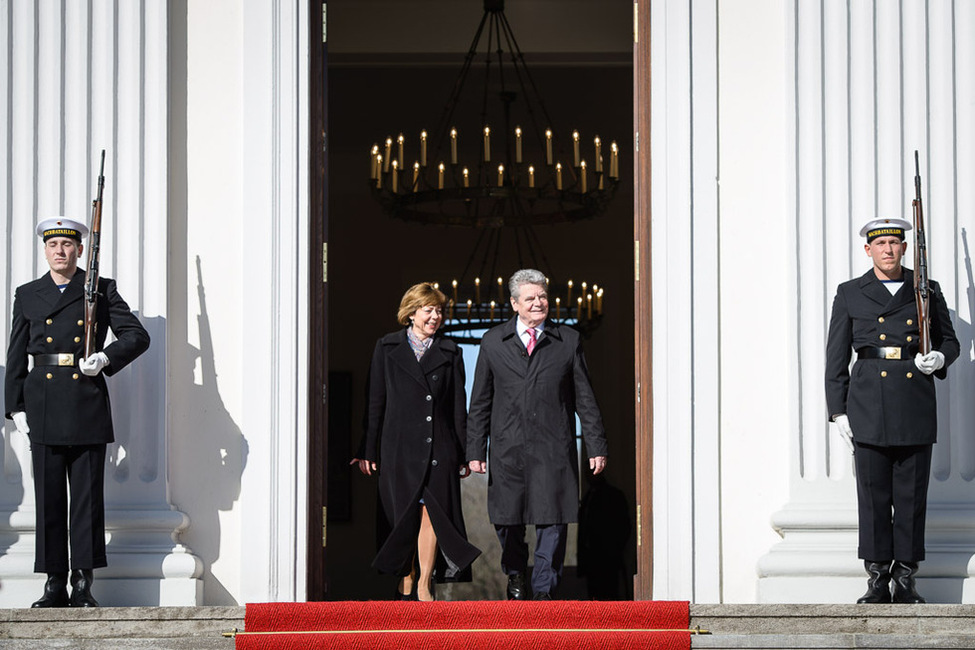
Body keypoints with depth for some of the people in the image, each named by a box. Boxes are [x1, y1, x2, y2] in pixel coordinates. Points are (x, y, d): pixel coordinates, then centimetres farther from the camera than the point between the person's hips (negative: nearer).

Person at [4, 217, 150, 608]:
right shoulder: (28, 295, 13)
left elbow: (138, 336, 5)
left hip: (88, 404, -1)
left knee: (87, 497, -1)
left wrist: (106, 358, -12)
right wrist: (16, 407, 3)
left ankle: (83, 584, 3)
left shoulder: (102, 291, 8)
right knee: (48, 497, 1)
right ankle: (55, 584, 5)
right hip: (44, 408, 1)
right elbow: (16, 357, 12)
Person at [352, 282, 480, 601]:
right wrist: (368, 450, 3)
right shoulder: (387, 348, 8)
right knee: (403, 517, 3)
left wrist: (463, 454, 6)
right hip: (399, 447, 0)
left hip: (439, 448, 0)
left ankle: (424, 584, 4)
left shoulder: (450, 353, 10)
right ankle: (405, 584, 15)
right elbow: (375, 402, 7)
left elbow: (459, 406, 10)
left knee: (432, 513, -8)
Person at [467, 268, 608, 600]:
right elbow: (480, 402, 9)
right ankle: (515, 576, 32)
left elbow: (585, 398, 9)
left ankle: (543, 589, 8)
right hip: (508, 448, 1)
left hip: (554, 449, -1)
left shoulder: (568, 340, 8)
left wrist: (596, 446, 5)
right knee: (506, 519, 6)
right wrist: (475, 450, 3)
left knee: (553, 521, -4)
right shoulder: (493, 342, 8)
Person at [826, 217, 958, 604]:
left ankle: (906, 580, 7)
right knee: (873, 495, -2)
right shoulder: (850, 295, 9)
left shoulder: (926, 291, 11)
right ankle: (877, 580, 3)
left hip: (916, 406, 1)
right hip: (869, 405, -1)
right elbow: (836, 357, 9)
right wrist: (838, 411, 2)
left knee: (912, 495, 0)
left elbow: (949, 340, 18)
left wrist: (940, 358, -6)